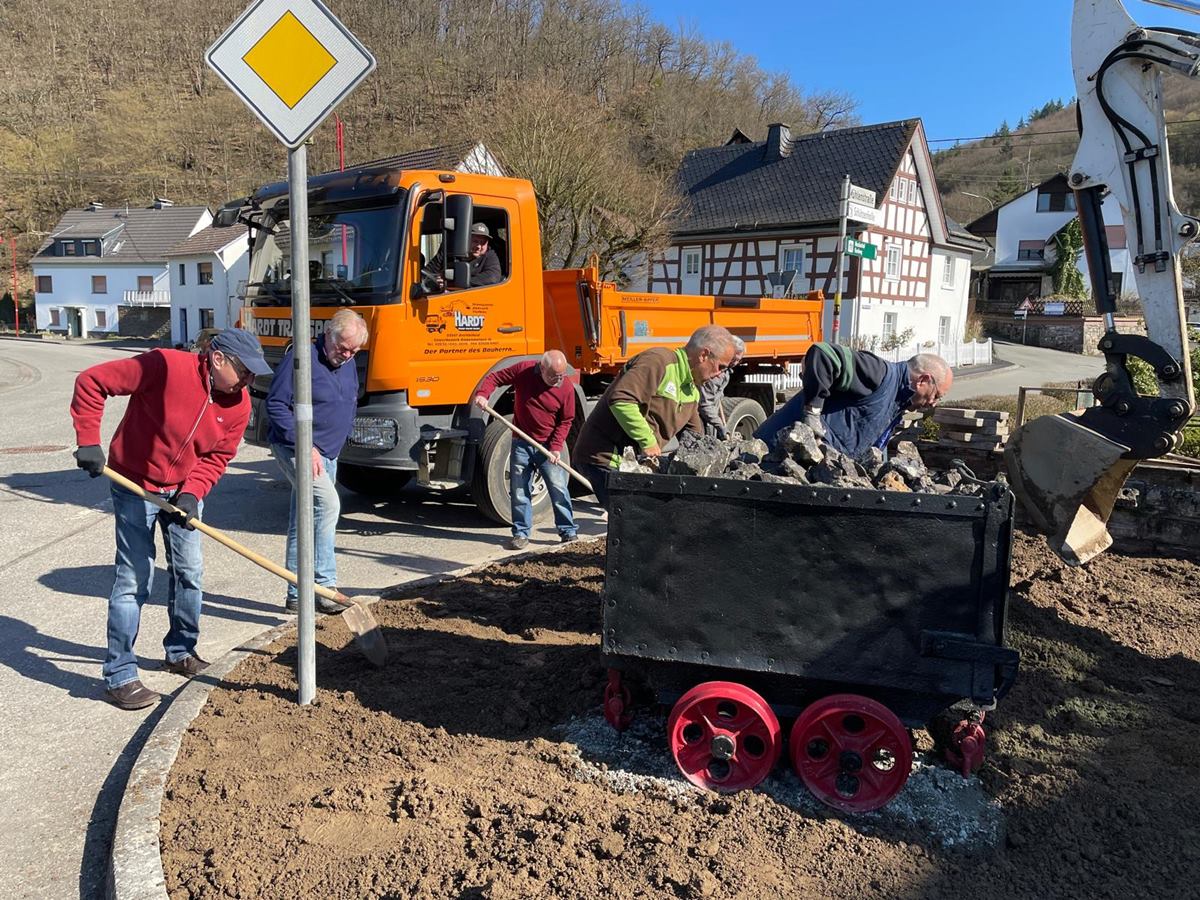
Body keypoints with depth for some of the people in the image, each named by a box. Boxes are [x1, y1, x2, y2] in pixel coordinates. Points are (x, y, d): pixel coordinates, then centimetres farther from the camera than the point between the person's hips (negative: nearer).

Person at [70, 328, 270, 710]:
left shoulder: (239, 404, -10)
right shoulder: (166, 366, -27)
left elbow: (217, 457, -3)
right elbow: (91, 382, -22)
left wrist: (192, 493, -19)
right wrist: (88, 441, -24)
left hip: (185, 490, 6)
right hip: (136, 487, -6)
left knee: (189, 573, 11)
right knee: (135, 579, -6)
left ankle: (181, 653, 31)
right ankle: (119, 676, 5)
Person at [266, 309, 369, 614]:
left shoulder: (348, 365, 10)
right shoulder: (301, 357, -15)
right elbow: (276, 405, -18)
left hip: (327, 454, 8)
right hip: (295, 447, -8)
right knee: (328, 503, -25)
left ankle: (296, 594, 18)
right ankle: (325, 585, -17)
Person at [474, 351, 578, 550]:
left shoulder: (566, 388, -10)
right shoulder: (523, 370, -10)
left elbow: (566, 421, -3)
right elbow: (495, 377, -1)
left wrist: (556, 447, -13)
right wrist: (482, 394, -20)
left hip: (548, 447, -1)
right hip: (521, 444, 1)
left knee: (559, 488, -2)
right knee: (519, 491, 5)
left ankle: (568, 531, 8)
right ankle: (521, 533, 14)